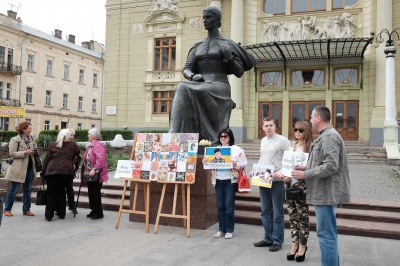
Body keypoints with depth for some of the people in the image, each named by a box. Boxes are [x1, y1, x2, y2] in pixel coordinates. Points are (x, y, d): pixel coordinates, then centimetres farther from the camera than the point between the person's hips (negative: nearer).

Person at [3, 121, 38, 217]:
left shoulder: (31, 138, 11)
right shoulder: (15, 140, -6)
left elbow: (35, 149, 21)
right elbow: (12, 153, -12)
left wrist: (34, 151, -2)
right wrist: (25, 152, -20)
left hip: (30, 168, 6)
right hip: (18, 169, -6)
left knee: (28, 189, 10)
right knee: (13, 190, 3)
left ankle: (26, 209, 18)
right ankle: (7, 209, 16)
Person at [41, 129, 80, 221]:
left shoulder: (52, 145, 4)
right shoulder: (72, 144, 3)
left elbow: (47, 159, 5)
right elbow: (77, 152, 19)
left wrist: (43, 172, 10)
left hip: (51, 171, 0)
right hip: (65, 171, 1)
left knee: (51, 193, 6)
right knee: (61, 192, 13)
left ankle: (49, 215, 5)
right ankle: (61, 214, 18)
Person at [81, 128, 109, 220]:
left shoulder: (98, 145, -16)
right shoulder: (90, 146, 16)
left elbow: (100, 159, -27)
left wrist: (94, 169, -32)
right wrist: (84, 171, 15)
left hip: (96, 174, -10)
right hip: (89, 174, 10)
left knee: (95, 193, -4)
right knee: (91, 193, 13)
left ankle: (98, 212, 6)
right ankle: (94, 210, 24)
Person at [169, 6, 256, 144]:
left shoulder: (228, 44, 9)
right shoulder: (198, 46, 21)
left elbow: (240, 73, 6)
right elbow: (186, 70, 14)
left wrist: (229, 57, -12)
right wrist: (193, 76, -10)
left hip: (219, 88, -3)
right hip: (200, 88, 4)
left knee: (201, 92, -36)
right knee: (183, 89, -30)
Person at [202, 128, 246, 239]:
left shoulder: (236, 149, -1)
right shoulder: (215, 149, 12)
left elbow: (243, 165, -4)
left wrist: (236, 164, -24)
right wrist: (205, 162, -5)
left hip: (230, 181, -4)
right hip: (218, 180, 4)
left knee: (229, 206, -2)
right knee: (220, 206, 8)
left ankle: (229, 230, 10)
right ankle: (221, 229, 17)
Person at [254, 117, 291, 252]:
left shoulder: (282, 140, -8)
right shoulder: (263, 140, 14)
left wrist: (281, 172, -24)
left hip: (276, 181, -7)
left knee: (277, 213, 2)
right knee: (265, 211, 14)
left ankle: (277, 241, 12)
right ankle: (268, 238, 25)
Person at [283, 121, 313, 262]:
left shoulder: (309, 147, -8)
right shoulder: (292, 146, 13)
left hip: (302, 184, -6)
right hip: (290, 183, 6)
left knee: (302, 215, 3)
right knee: (292, 215, 11)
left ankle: (302, 246, 14)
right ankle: (295, 244, 21)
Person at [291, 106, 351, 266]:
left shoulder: (329, 136, -16)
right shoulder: (325, 136, 17)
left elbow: (330, 166, -25)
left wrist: (305, 175, -19)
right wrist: (306, 168, 10)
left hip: (327, 193, -11)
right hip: (325, 192, 11)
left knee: (326, 235, -5)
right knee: (329, 234, 18)